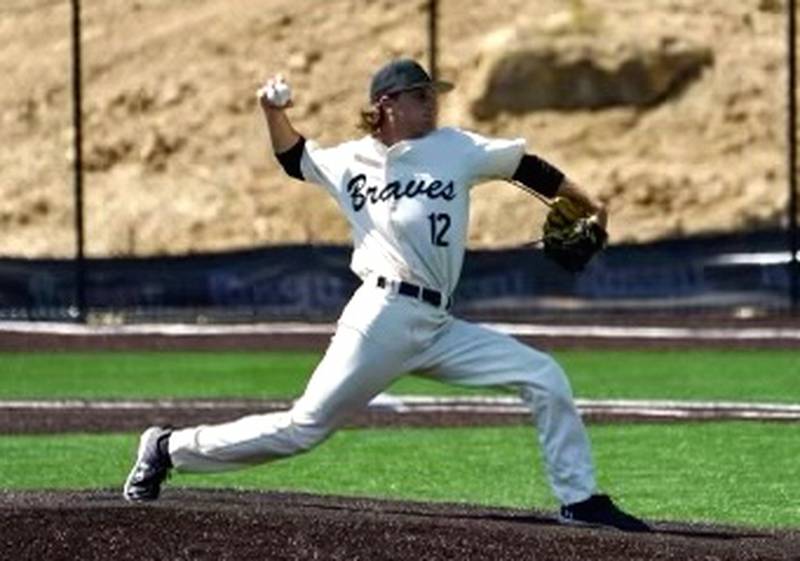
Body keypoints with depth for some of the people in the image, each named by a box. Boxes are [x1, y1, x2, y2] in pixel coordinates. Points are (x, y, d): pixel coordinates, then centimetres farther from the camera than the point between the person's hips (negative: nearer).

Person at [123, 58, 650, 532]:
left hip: (439, 328, 4)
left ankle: (580, 500, 5)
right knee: (304, 427, -8)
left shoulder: (455, 149, 9)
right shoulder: (351, 161, 8)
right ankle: (170, 447, 6)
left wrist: (588, 205, 4)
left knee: (545, 378, -4)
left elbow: (527, 167, 9)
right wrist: (274, 112, 10)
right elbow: (295, 158, 26)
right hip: (382, 317, -4)